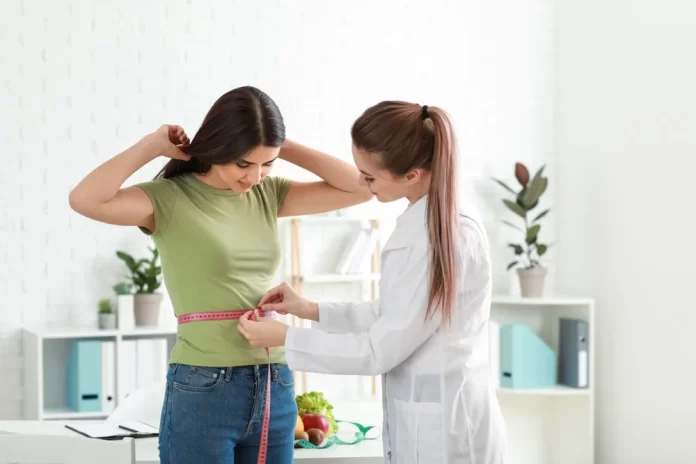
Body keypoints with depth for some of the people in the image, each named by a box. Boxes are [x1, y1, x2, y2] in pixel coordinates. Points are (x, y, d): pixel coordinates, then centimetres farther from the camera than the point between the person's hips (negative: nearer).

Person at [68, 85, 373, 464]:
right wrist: (154, 145, -13)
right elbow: (84, 200, -24)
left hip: (275, 390, 5)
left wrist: (287, 148, 0)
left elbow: (360, 188, 4)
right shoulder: (170, 198, -7)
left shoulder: (268, 194, 8)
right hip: (201, 391, -5)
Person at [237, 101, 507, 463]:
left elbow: (380, 350, -19)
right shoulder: (427, 222, 6)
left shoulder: (443, 237, -23)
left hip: (443, 427, -9)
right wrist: (311, 310, 10)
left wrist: (284, 338, -10)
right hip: (424, 420, 9)